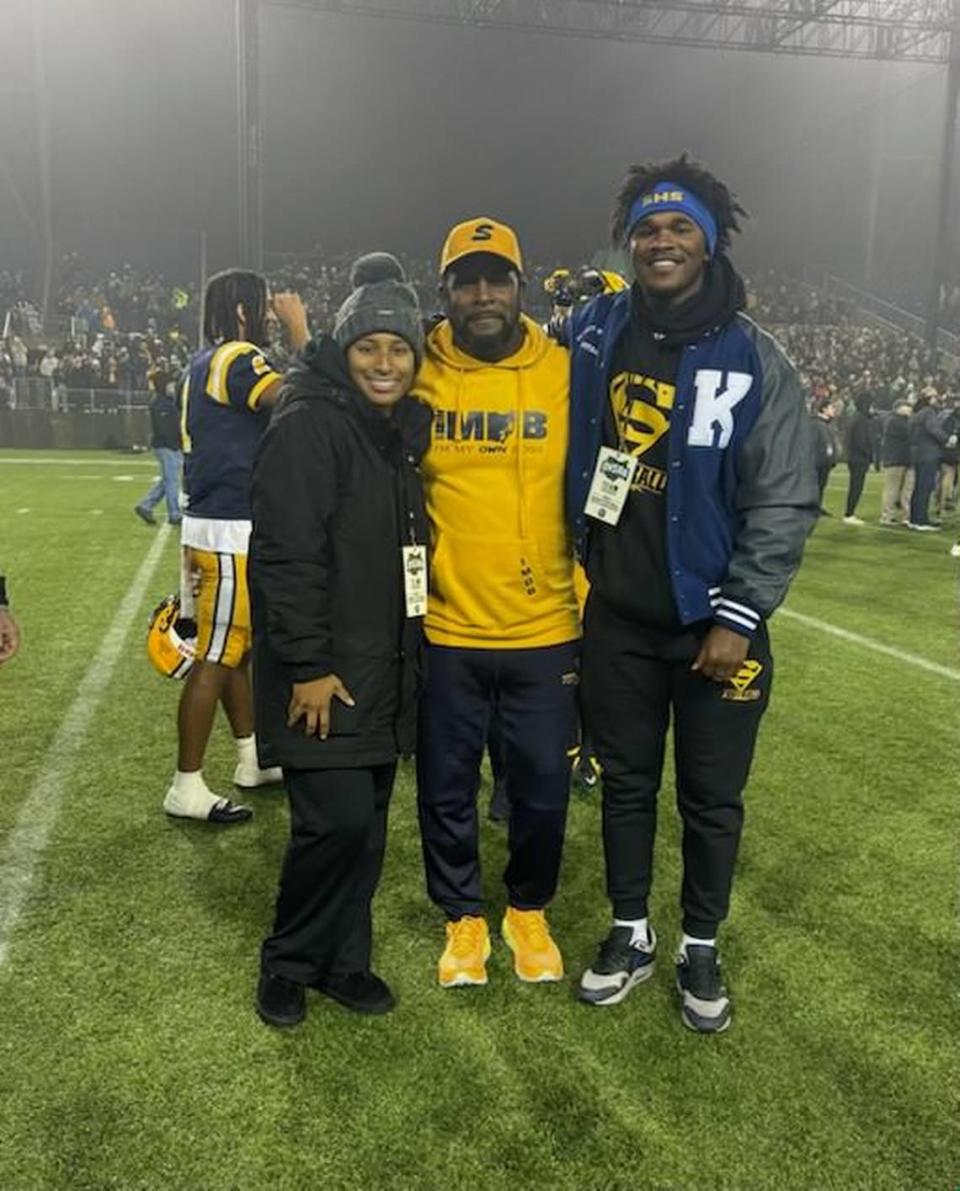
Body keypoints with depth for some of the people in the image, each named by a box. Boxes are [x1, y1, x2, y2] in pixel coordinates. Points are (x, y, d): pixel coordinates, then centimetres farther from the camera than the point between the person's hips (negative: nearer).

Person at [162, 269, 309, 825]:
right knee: (215, 659, -3)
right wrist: (298, 326, -17)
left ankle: (253, 760, 32)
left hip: (215, 523, 10)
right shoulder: (237, 360, -15)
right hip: (230, 533, -10)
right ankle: (187, 788, 7)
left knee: (238, 647, 18)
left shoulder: (204, 363, 14)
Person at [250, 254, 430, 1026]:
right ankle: (287, 962, 16)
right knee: (338, 818, -8)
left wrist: (409, 650, 16)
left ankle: (343, 960, 28)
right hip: (324, 672, -7)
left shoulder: (404, 428, 12)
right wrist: (308, 664, -20)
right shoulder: (308, 426, -13)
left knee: (368, 820, 11)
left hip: (385, 666, 8)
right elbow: (285, 554, -19)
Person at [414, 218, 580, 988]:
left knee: (543, 790, 13)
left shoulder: (567, 374, -2)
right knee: (447, 791, 13)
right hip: (446, 632, 0)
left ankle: (530, 911, 39)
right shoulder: (418, 376, -2)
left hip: (545, 632, 0)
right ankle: (464, 918, 37)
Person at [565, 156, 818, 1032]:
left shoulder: (753, 360, -8)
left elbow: (785, 502, -9)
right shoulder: (593, 335, 1)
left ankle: (701, 949, 31)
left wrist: (738, 617, -13)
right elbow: (560, 449, 14)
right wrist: (576, 563, 7)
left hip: (713, 620, -2)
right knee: (626, 781, 15)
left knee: (712, 795, 11)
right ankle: (631, 933, 34)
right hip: (616, 616, 2)